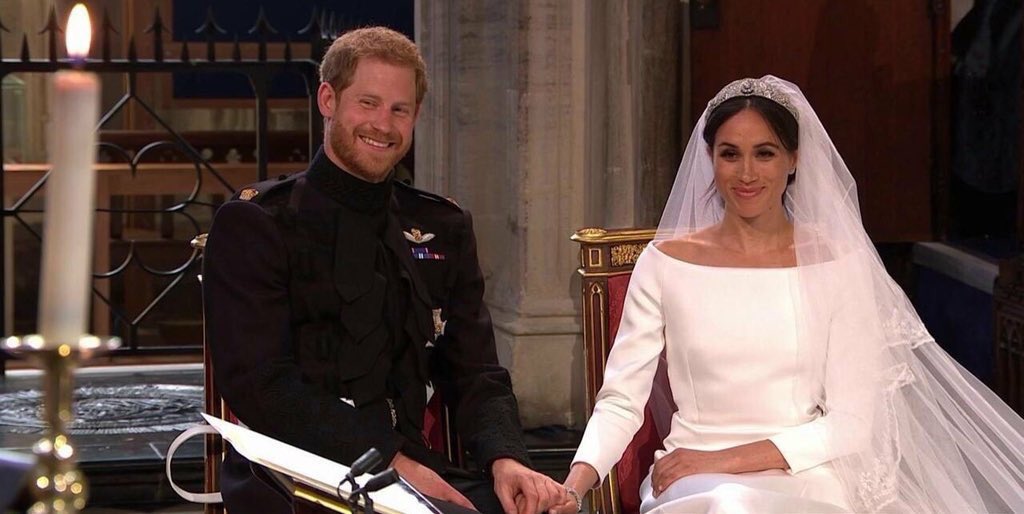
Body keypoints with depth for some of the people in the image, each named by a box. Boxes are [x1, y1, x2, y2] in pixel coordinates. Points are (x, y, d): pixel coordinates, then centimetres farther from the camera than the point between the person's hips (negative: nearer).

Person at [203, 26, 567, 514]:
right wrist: (390, 462, -18)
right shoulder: (255, 223, 1)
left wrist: (505, 457, -9)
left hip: (410, 468, 5)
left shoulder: (443, 230, 17)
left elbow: (474, 374, 14)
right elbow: (258, 382, -9)